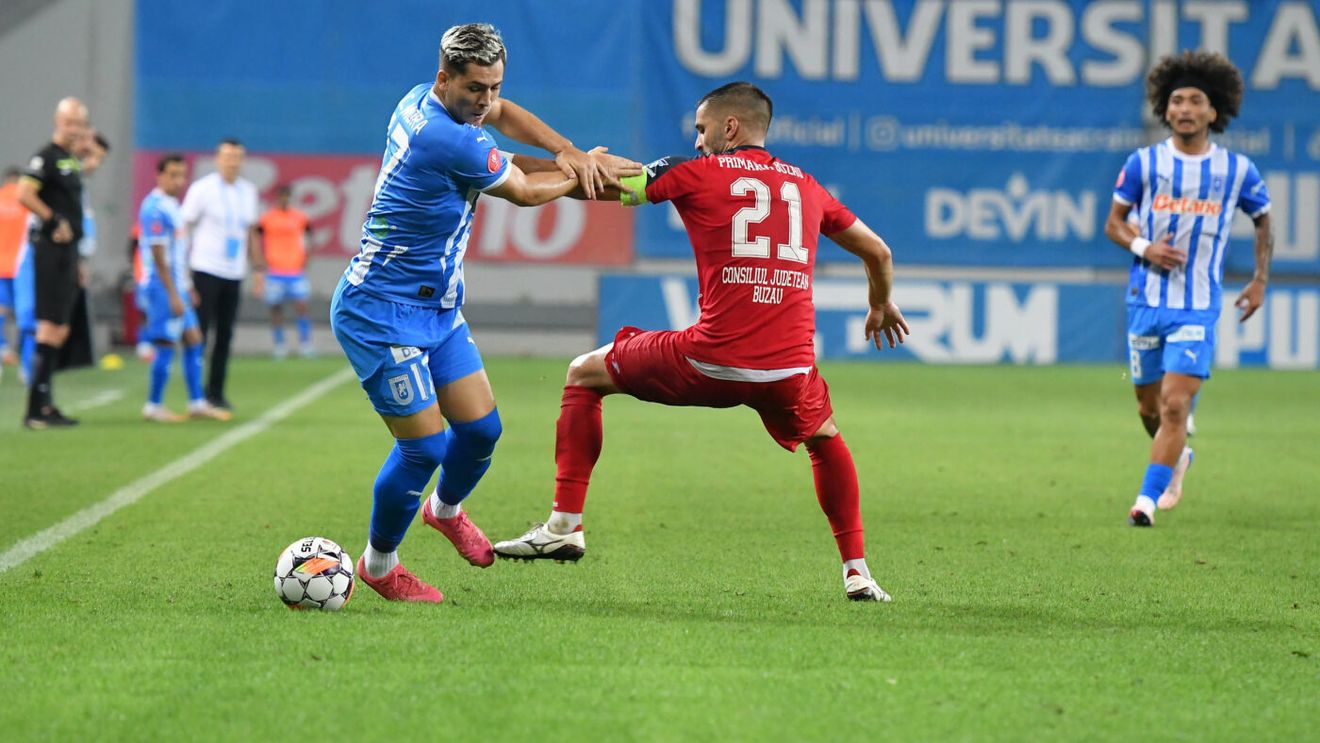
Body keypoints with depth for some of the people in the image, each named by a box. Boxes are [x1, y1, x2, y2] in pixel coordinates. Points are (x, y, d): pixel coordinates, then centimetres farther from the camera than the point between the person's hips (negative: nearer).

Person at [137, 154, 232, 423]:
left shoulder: (171, 206, 14)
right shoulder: (155, 209, -16)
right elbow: (158, 256, -19)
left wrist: (185, 288, 20)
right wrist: (173, 295, -20)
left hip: (176, 287, 10)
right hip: (162, 287, -10)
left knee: (193, 339, 10)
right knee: (166, 345, -5)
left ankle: (197, 403, 13)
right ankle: (153, 406, 3)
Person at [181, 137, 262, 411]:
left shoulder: (248, 191, 11)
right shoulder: (202, 189, -6)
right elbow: (183, 230, -4)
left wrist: (258, 268, 15)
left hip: (234, 275, 5)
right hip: (205, 271, -5)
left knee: (225, 336, 7)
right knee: (199, 335, -4)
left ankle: (216, 392, 14)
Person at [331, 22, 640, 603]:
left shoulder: (422, 101, 0)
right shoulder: (445, 139, -27)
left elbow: (502, 114, 20)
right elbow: (524, 191, -12)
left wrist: (570, 152, 3)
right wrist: (580, 172, 6)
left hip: (438, 308, 10)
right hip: (383, 314, -10)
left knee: (481, 427, 9)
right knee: (424, 447, -7)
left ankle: (445, 509, 39)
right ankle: (378, 564, 15)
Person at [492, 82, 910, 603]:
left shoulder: (695, 173, 6)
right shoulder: (807, 187, 18)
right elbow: (877, 252, 30)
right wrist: (881, 306, 50)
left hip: (712, 363, -4)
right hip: (789, 369, 4)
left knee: (584, 374, 18)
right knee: (825, 438, 36)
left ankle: (564, 525, 12)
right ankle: (857, 572, 26)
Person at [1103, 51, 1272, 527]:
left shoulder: (1237, 170, 0)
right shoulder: (1144, 163, 0)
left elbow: (1263, 221, 17)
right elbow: (1114, 223, 8)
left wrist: (1260, 281, 11)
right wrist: (1142, 247, -12)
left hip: (1199, 307, -2)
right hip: (1146, 300, 2)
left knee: (1175, 405, -15)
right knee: (1149, 406, 11)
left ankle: (1147, 500, -11)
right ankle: (1177, 458, 42)